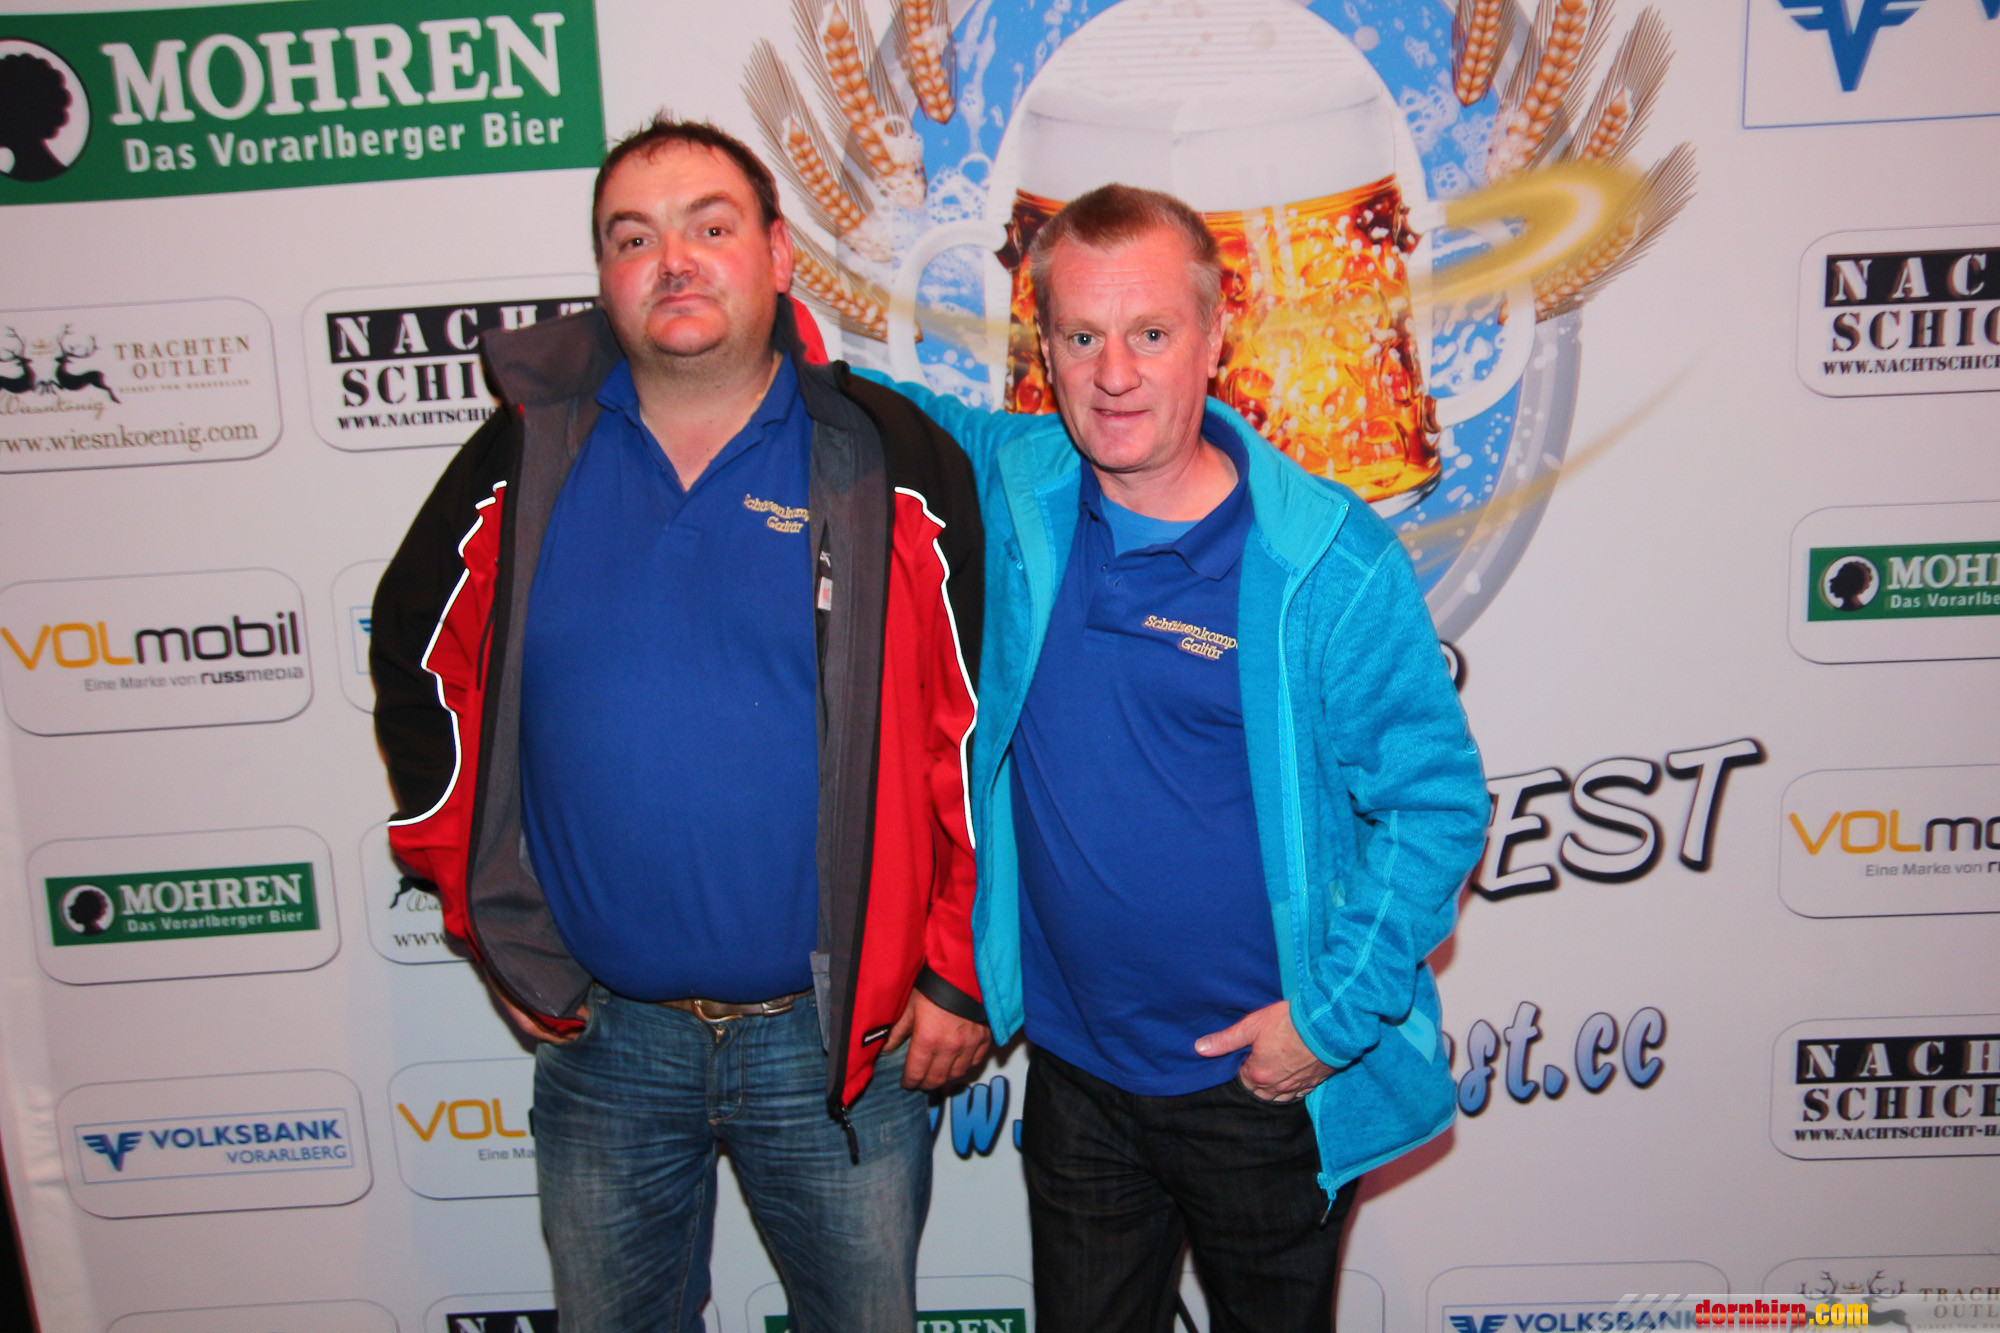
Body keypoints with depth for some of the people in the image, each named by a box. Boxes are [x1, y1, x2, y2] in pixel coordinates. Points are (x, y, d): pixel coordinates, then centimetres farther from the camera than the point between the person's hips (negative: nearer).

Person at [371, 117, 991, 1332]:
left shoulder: (895, 466, -9)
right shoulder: (525, 465, -3)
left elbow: (978, 730, -6)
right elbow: (420, 674, 9)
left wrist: (959, 972, -5)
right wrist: (497, 925, 6)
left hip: (842, 1036, -2)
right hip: (603, 1037, 3)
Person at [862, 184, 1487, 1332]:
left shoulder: (1332, 561, -17)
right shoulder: (1014, 486, -6)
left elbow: (1438, 800, -11)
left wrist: (1336, 1012, -14)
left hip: (1270, 1081, -3)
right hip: (1075, 1074, 3)